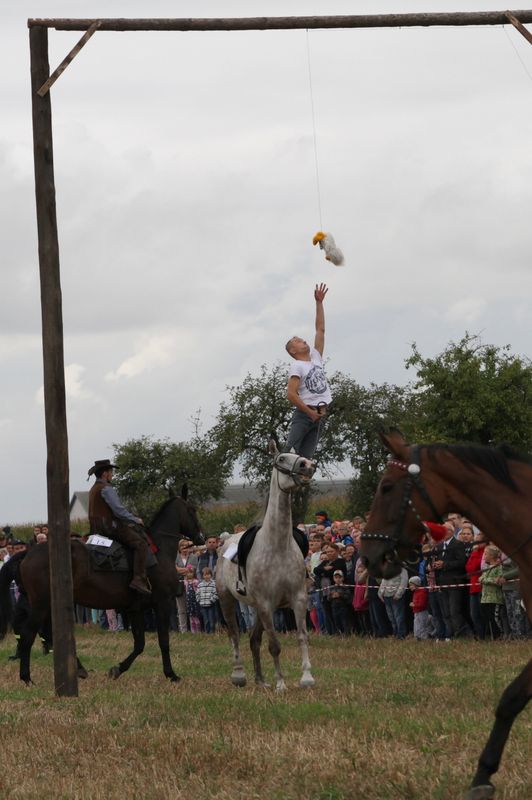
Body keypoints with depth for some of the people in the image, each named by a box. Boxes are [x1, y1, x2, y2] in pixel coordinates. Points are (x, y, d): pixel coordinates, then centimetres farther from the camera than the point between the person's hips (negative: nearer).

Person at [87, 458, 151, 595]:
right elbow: (119, 510, -20)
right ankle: (139, 580, -30)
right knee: (140, 543, -16)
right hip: (110, 526, -11)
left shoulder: (94, 489, 20)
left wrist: (132, 520, 20)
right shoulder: (106, 489, -13)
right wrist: (136, 520, -5)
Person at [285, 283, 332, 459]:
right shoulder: (297, 366, -5)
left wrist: (319, 302, 10)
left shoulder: (315, 357, 16)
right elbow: (291, 394, -13)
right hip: (303, 413, -7)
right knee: (289, 453, -13)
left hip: (318, 415, 7)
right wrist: (310, 412, -15)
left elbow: (320, 329, 15)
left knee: (306, 457, 1)